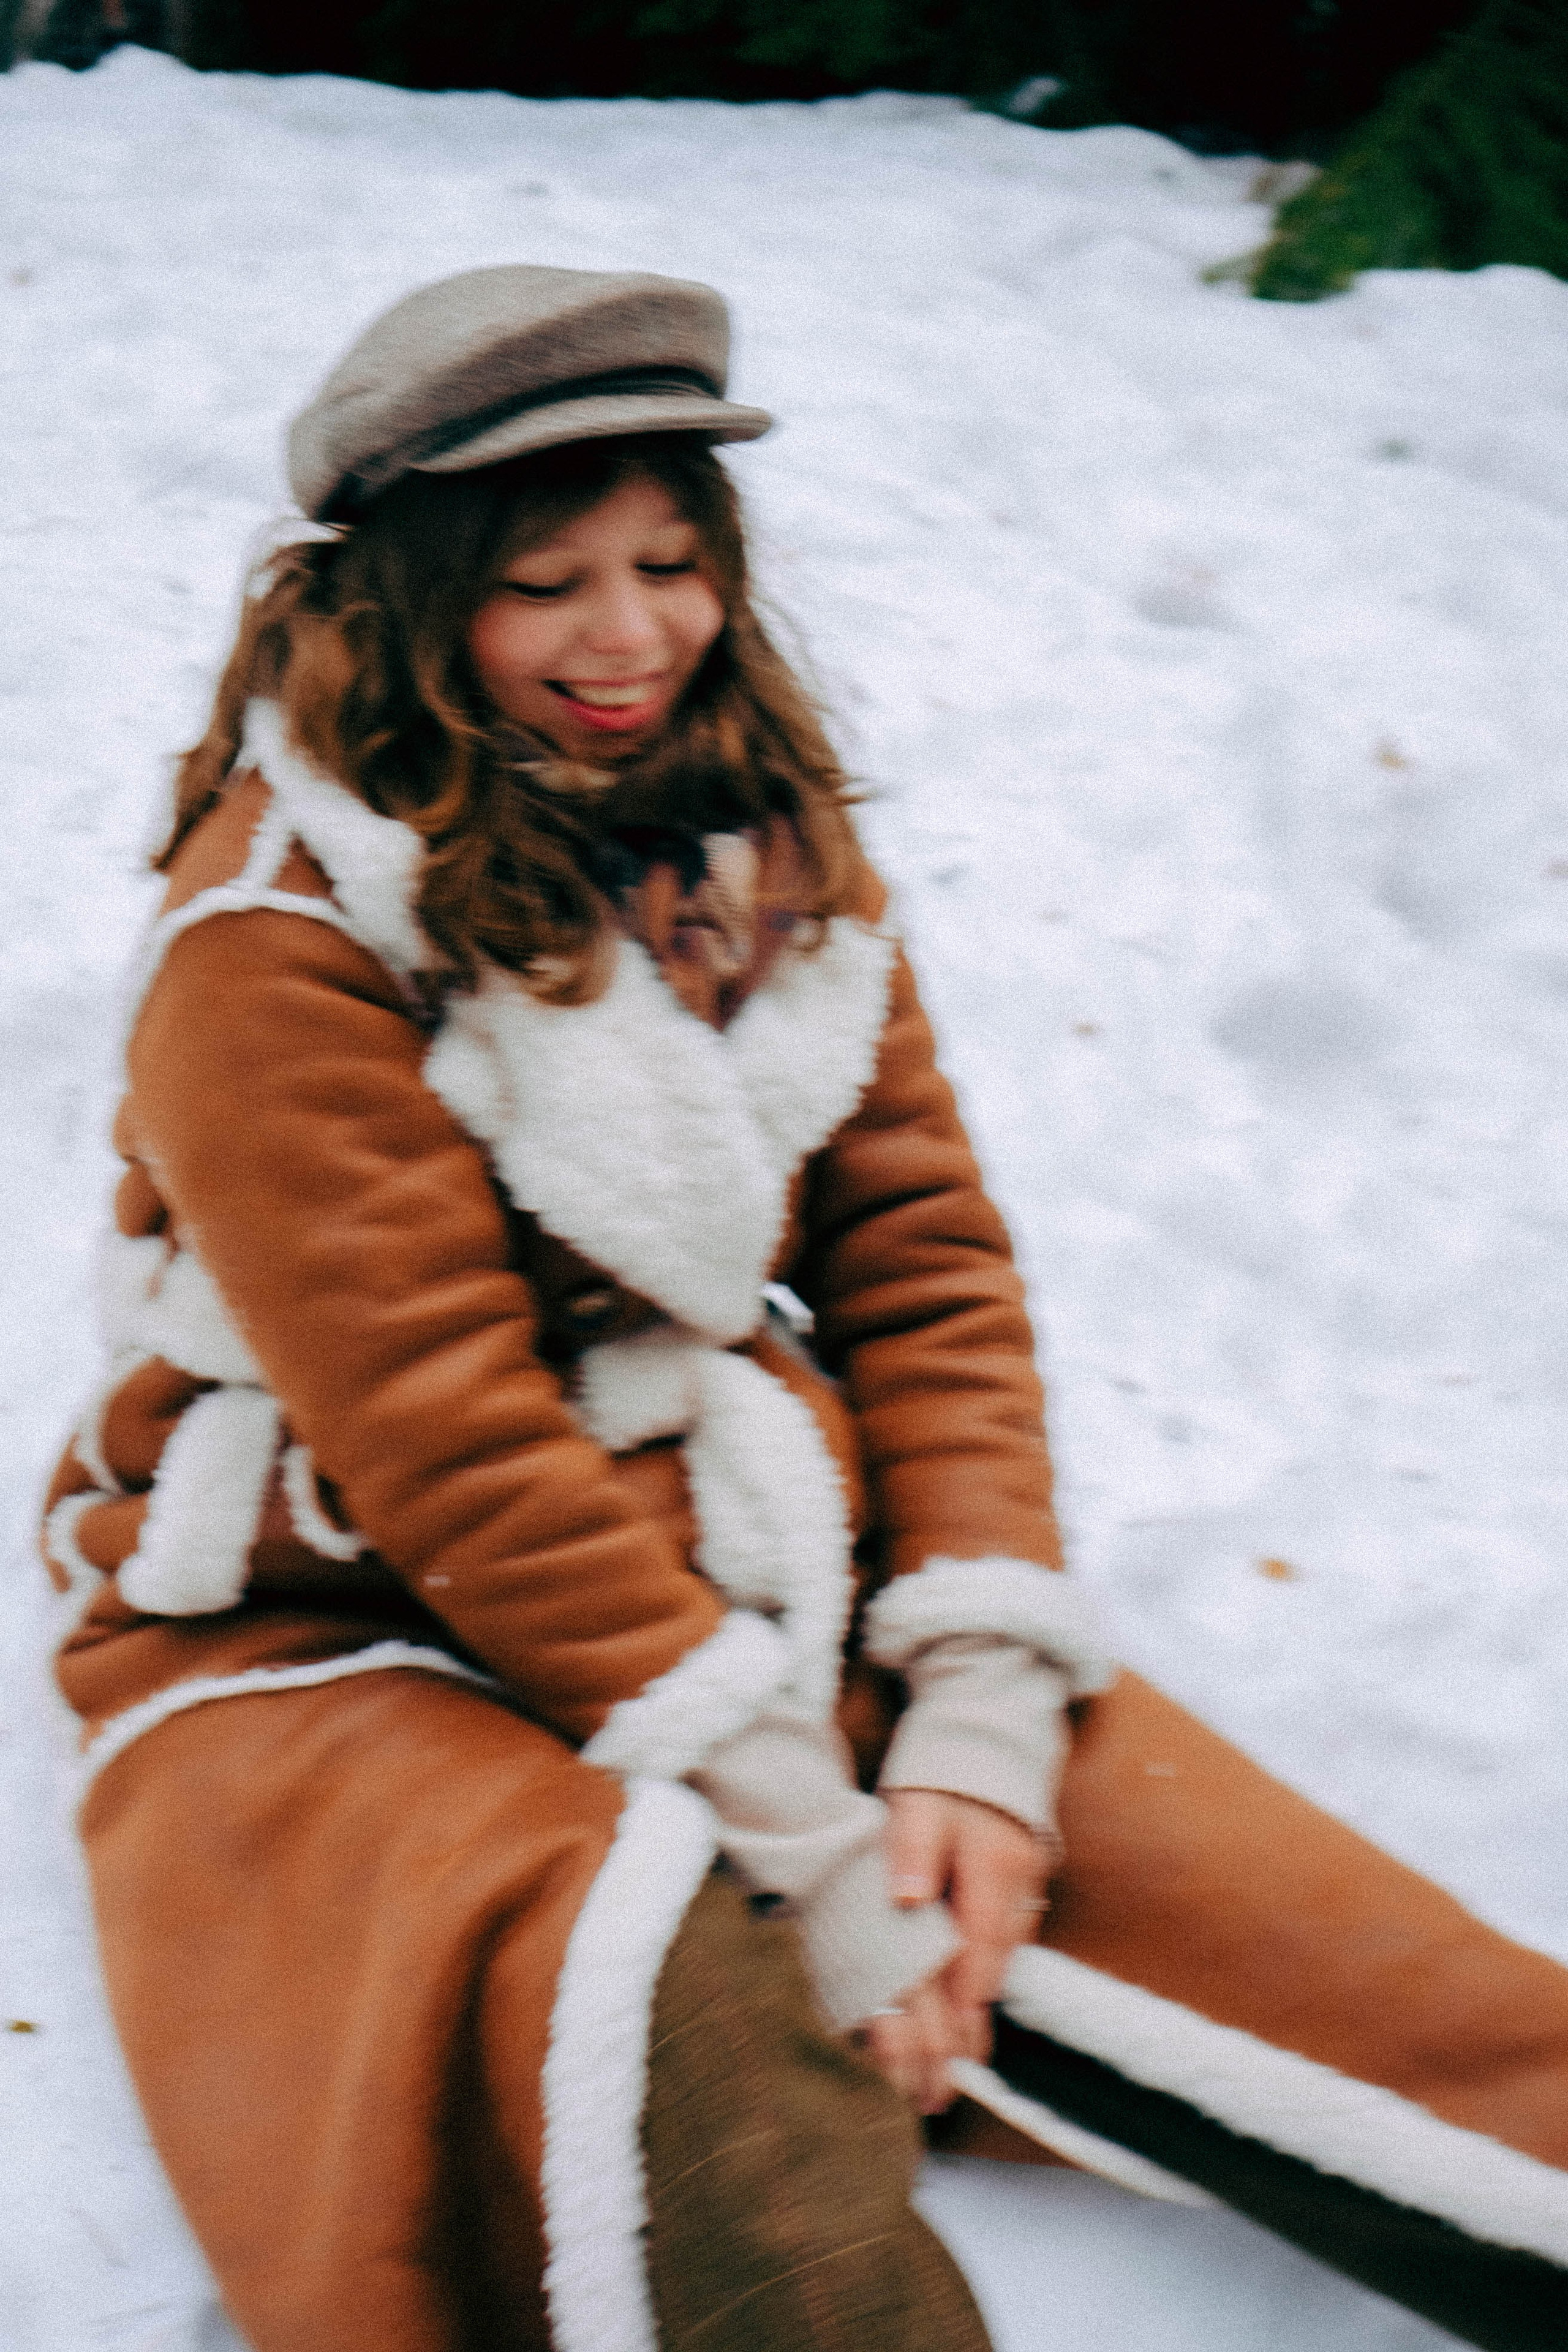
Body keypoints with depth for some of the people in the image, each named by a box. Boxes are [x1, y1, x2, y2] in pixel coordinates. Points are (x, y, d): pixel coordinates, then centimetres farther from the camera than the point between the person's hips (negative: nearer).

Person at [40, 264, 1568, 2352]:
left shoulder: (768, 844, 5)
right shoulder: (281, 949, -15)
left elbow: (925, 1261, 1)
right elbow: (449, 1451, -19)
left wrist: (980, 1726, -12)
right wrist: (805, 1843, -21)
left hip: (735, 1583, 5)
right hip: (350, 1636, -5)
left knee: (1169, 1845, -17)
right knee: (634, 2008, -35)